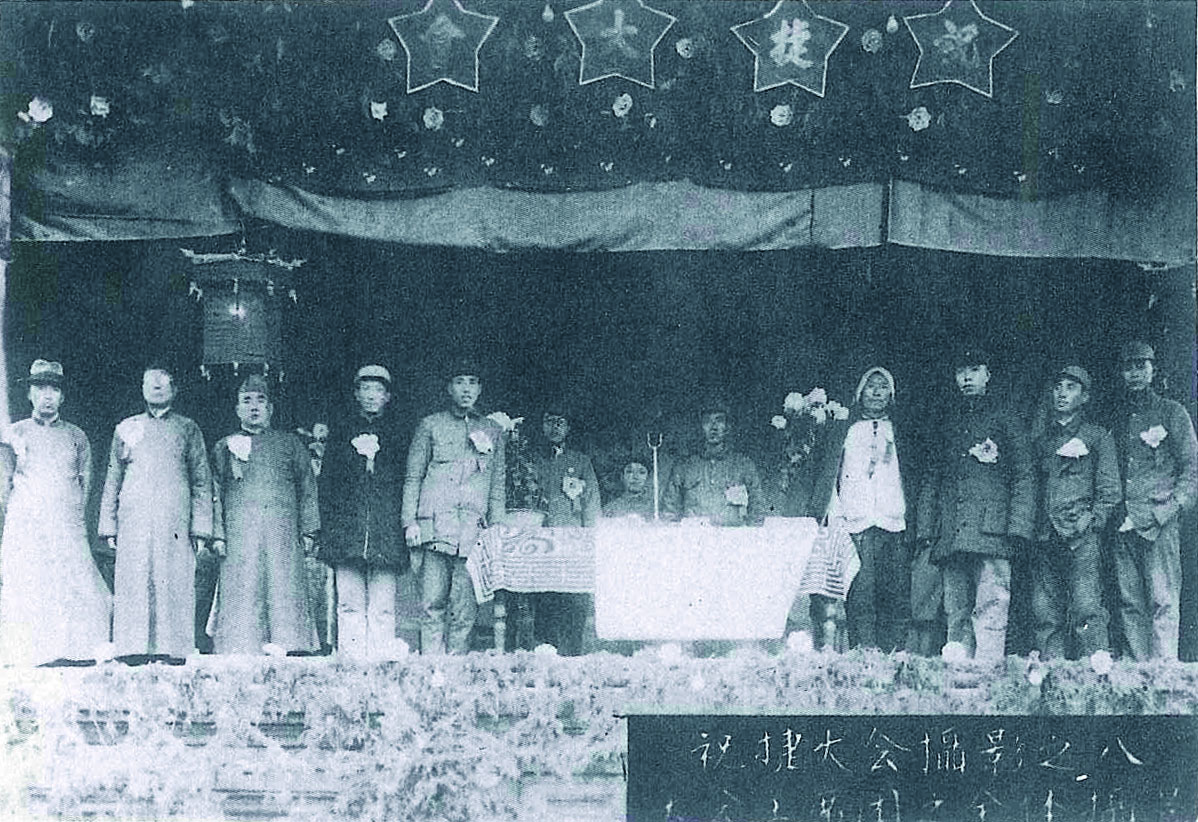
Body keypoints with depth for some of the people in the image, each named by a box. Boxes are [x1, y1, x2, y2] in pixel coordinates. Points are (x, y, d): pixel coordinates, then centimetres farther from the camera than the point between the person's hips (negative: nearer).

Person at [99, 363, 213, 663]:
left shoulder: (187, 429, 13)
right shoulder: (126, 429, 17)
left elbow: (202, 482, 9)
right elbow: (112, 481, 16)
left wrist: (200, 526, -1)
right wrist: (108, 525, 7)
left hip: (175, 524, -1)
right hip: (133, 523, 1)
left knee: (174, 586, -6)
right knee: (133, 586, -5)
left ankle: (172, 651, -5)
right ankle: (133, 652, -4)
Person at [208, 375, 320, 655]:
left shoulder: (290, 443, 18)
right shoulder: (224, 447, 18)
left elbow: (308, 489, 14)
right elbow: (215, 495, 12)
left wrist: (308, 530, 3)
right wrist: (218, 535, 0)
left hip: (284, 535, 0)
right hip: (239, 535, 0)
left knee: (285, 597, -6)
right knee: (241, 598, -6)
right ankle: (241, 654, -7)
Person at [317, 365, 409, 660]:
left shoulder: (397, 433, 14)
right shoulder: (340, 431, 16)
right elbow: (326, 482, 12)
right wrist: (327, 526, 1)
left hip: (387, 529, -1)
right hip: (346, 528, 1)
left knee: (382, 608, -5)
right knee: (349, 604, -4)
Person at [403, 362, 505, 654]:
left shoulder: (493, 431, 18)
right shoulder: (431, 425, 11)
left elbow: (498, 485, 18)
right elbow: (413, 478, 9)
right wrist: (410, 521, -1)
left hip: (474, 529, 2)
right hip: (436, 525, -2)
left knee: (465, 609, -3)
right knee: (433, 603, -7)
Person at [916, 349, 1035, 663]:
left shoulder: (1005, 421, 11)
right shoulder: (950, 425, 23)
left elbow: (1024, 476, 4)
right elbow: (932, 480, 22)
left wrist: (1017, 526, -8)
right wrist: (925, 528, 10)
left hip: (990, 530, -4)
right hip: (950, 537, 5)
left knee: (989, 610, -14)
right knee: (956, 613, 1)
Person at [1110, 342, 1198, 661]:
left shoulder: (1172, 413, 6)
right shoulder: (1117, 419, 19)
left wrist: (1167, 510, -11)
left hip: (1159, 525, -4)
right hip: (1123, 526, 4)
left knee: (1164, 603, -10)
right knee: (1130, 605, 2)